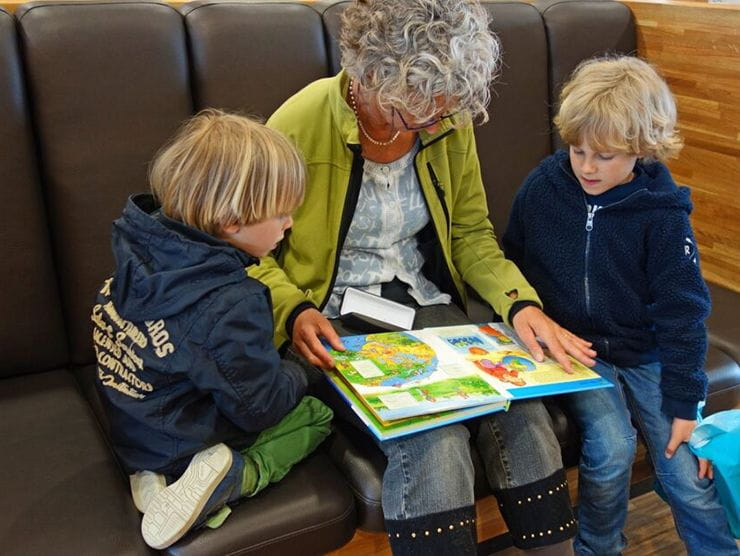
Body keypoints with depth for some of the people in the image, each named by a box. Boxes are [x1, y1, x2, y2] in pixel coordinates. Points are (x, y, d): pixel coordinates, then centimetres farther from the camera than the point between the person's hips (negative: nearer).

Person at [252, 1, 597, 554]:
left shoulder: (450, 123, -1)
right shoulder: (300, 125, -15)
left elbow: (471, 232, 8)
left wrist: (519, 300, -8)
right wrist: (294, 312, -22)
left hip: (427, 303, 4)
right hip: (336, 325, -4)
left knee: (524, 412, -19)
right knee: (435, 441, -28)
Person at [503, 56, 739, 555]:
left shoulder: (663, 215, -12)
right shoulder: (543, 186, -7)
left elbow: (682, 313, -8)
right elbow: (513, 262, 9)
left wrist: (685, 403, -7)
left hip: (644, 352, 0)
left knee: (688, 473, -7)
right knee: (612, 447, -20)